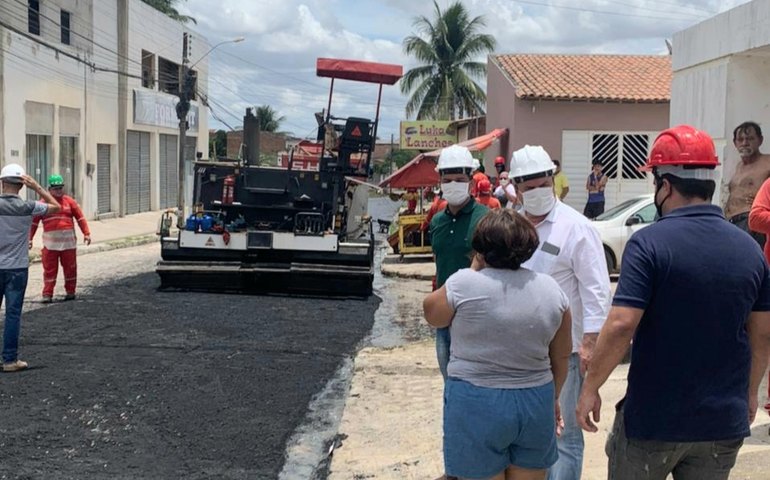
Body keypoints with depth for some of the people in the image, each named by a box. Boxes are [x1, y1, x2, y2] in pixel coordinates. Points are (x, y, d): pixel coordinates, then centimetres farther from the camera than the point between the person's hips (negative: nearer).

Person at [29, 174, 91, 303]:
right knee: (49, 269, 0)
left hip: (68, 242, 1)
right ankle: (47, 294, 4)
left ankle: (70, 292, 20)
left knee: (70, 268, 8)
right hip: (50, 242, -1)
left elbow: (80, 218, 6)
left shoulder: (69, 201, 6)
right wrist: (29, 238, 1)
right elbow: (34, 222, 5)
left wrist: (86, 233, -1)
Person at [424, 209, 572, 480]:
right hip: (535, 403, 4)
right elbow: (561, 357, 8)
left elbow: (431, 314, 6)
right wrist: (552, 398, 23)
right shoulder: (551, 289, 0)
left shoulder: (464, 284, -13)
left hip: (476, 405, -3)